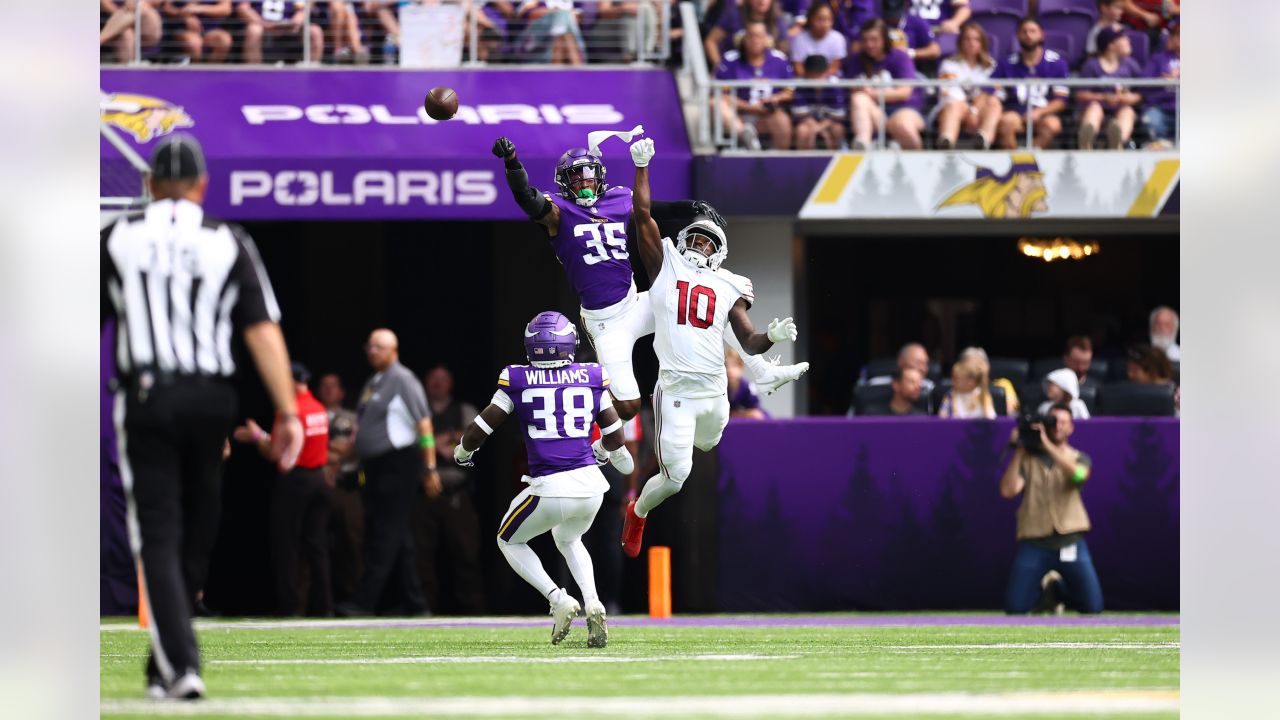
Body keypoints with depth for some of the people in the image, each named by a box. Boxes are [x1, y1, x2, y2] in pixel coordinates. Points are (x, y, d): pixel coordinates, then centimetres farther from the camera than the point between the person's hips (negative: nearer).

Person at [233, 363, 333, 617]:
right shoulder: (319, 408, 9)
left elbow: (274, 452, -15)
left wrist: (256, 436, 4)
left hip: (294, 480, -7)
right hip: (319, 479, 7)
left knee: (286, 546, -1)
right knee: (316, 543, 9)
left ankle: (289, 603, -4)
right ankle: (322, 604, 6)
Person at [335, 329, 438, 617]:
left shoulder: (403, 380, -8)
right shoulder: (371, 385, 18)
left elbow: (424, 424, -12)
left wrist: (430, 469, -16)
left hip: (398, 466, -9)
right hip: (375, 468, 9)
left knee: (385, 536, -11)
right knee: (398, 539, 9)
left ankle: (365, 601, -17)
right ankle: (414, 604, 12)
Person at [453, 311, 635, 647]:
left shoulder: (517, 381, -2)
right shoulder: (592, 379, 4)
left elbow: (480, 429, 2)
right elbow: (614, 437, 13)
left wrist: (463, 451, 24)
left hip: (550, 489, -3)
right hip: (590, 484, 3)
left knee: (509, 541, 23)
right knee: (568, 540, 33)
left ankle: (558, 599, 1)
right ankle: (593, 606, 8)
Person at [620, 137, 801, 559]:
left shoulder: (728, 288, 10)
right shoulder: (666, 267, 5)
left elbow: (749, 342, 6)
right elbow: (643, 216, 1)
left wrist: (773, 337, -15)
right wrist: (641, 166, -2)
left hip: (715, 391, 4)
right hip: (676, 389, -4)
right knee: (675, 476, -8)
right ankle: (638, 513, 21)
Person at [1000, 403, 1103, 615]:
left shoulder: (1079, 459, 8)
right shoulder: (1028, 459, 7)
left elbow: (1078, 474, -18)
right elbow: (1008, 491, -7)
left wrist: (1048, 445, -22)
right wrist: (1019, 453, -9)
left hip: (1070, 542, 0)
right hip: (1034, 543, 0)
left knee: (1093, 606, -6)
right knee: (1014, 608, -9)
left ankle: (1056, 587, 24)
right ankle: (1042, 587, 25)